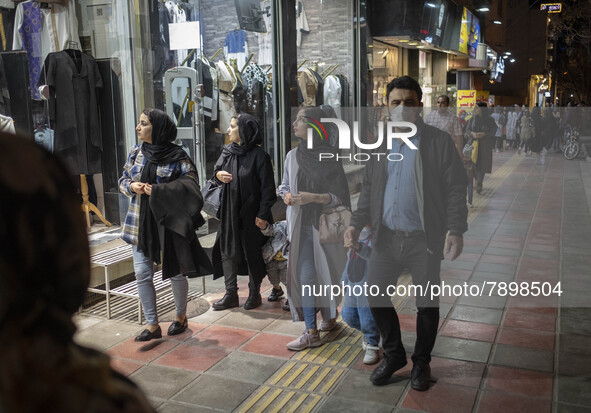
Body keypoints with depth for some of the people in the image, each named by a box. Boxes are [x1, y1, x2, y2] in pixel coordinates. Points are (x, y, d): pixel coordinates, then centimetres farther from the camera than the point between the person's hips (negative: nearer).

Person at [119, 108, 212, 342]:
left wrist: (158, 191, -22)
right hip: (140, 223, 4)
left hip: (168, 221, -4)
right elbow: (123, 180, 15)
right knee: (142, 274, 3)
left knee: (175, 272, 7)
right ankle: (152, 325, 15)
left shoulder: (177, 156, -8)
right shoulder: (135, 153, 6)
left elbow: (191, 182, -16)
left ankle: (181, 316, 31)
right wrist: (132, 186, -8)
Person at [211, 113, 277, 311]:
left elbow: (267, 187, -12)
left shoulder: (258, 155, -11)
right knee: (227, 251, 7)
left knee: (252, 253, 5)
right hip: (229, 212, 6)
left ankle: (254, 294, 20)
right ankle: (231, 294, 16)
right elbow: (217, 169, 17)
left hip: (250, 213, -6)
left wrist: (262, 214, -17)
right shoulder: (227, 152, 7)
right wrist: (218, 174, -9)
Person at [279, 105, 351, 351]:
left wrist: (314, 197, -21)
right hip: (300, 226, 4)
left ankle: (330, 317, 23)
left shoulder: (331, 157, -8)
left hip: (324, 226, -4)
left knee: (326, 275, 3)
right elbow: (284, 186, 17)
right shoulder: (293, 155, 5)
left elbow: (341, 196, -8)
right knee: (305, 276, 4)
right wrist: (286, 195, -6)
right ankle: (311, 332, 15)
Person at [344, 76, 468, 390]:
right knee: (376, 295, 8)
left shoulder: (439, 142, -4)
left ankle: (421, 362, 30)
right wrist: (357, 223, 1)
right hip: (386, 237, 4)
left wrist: (456, 230, -15)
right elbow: (368, 189, 13)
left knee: (426, 304, 9)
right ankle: (393, 355, 31)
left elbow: (456, 188, -6)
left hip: (424, 239, -4)